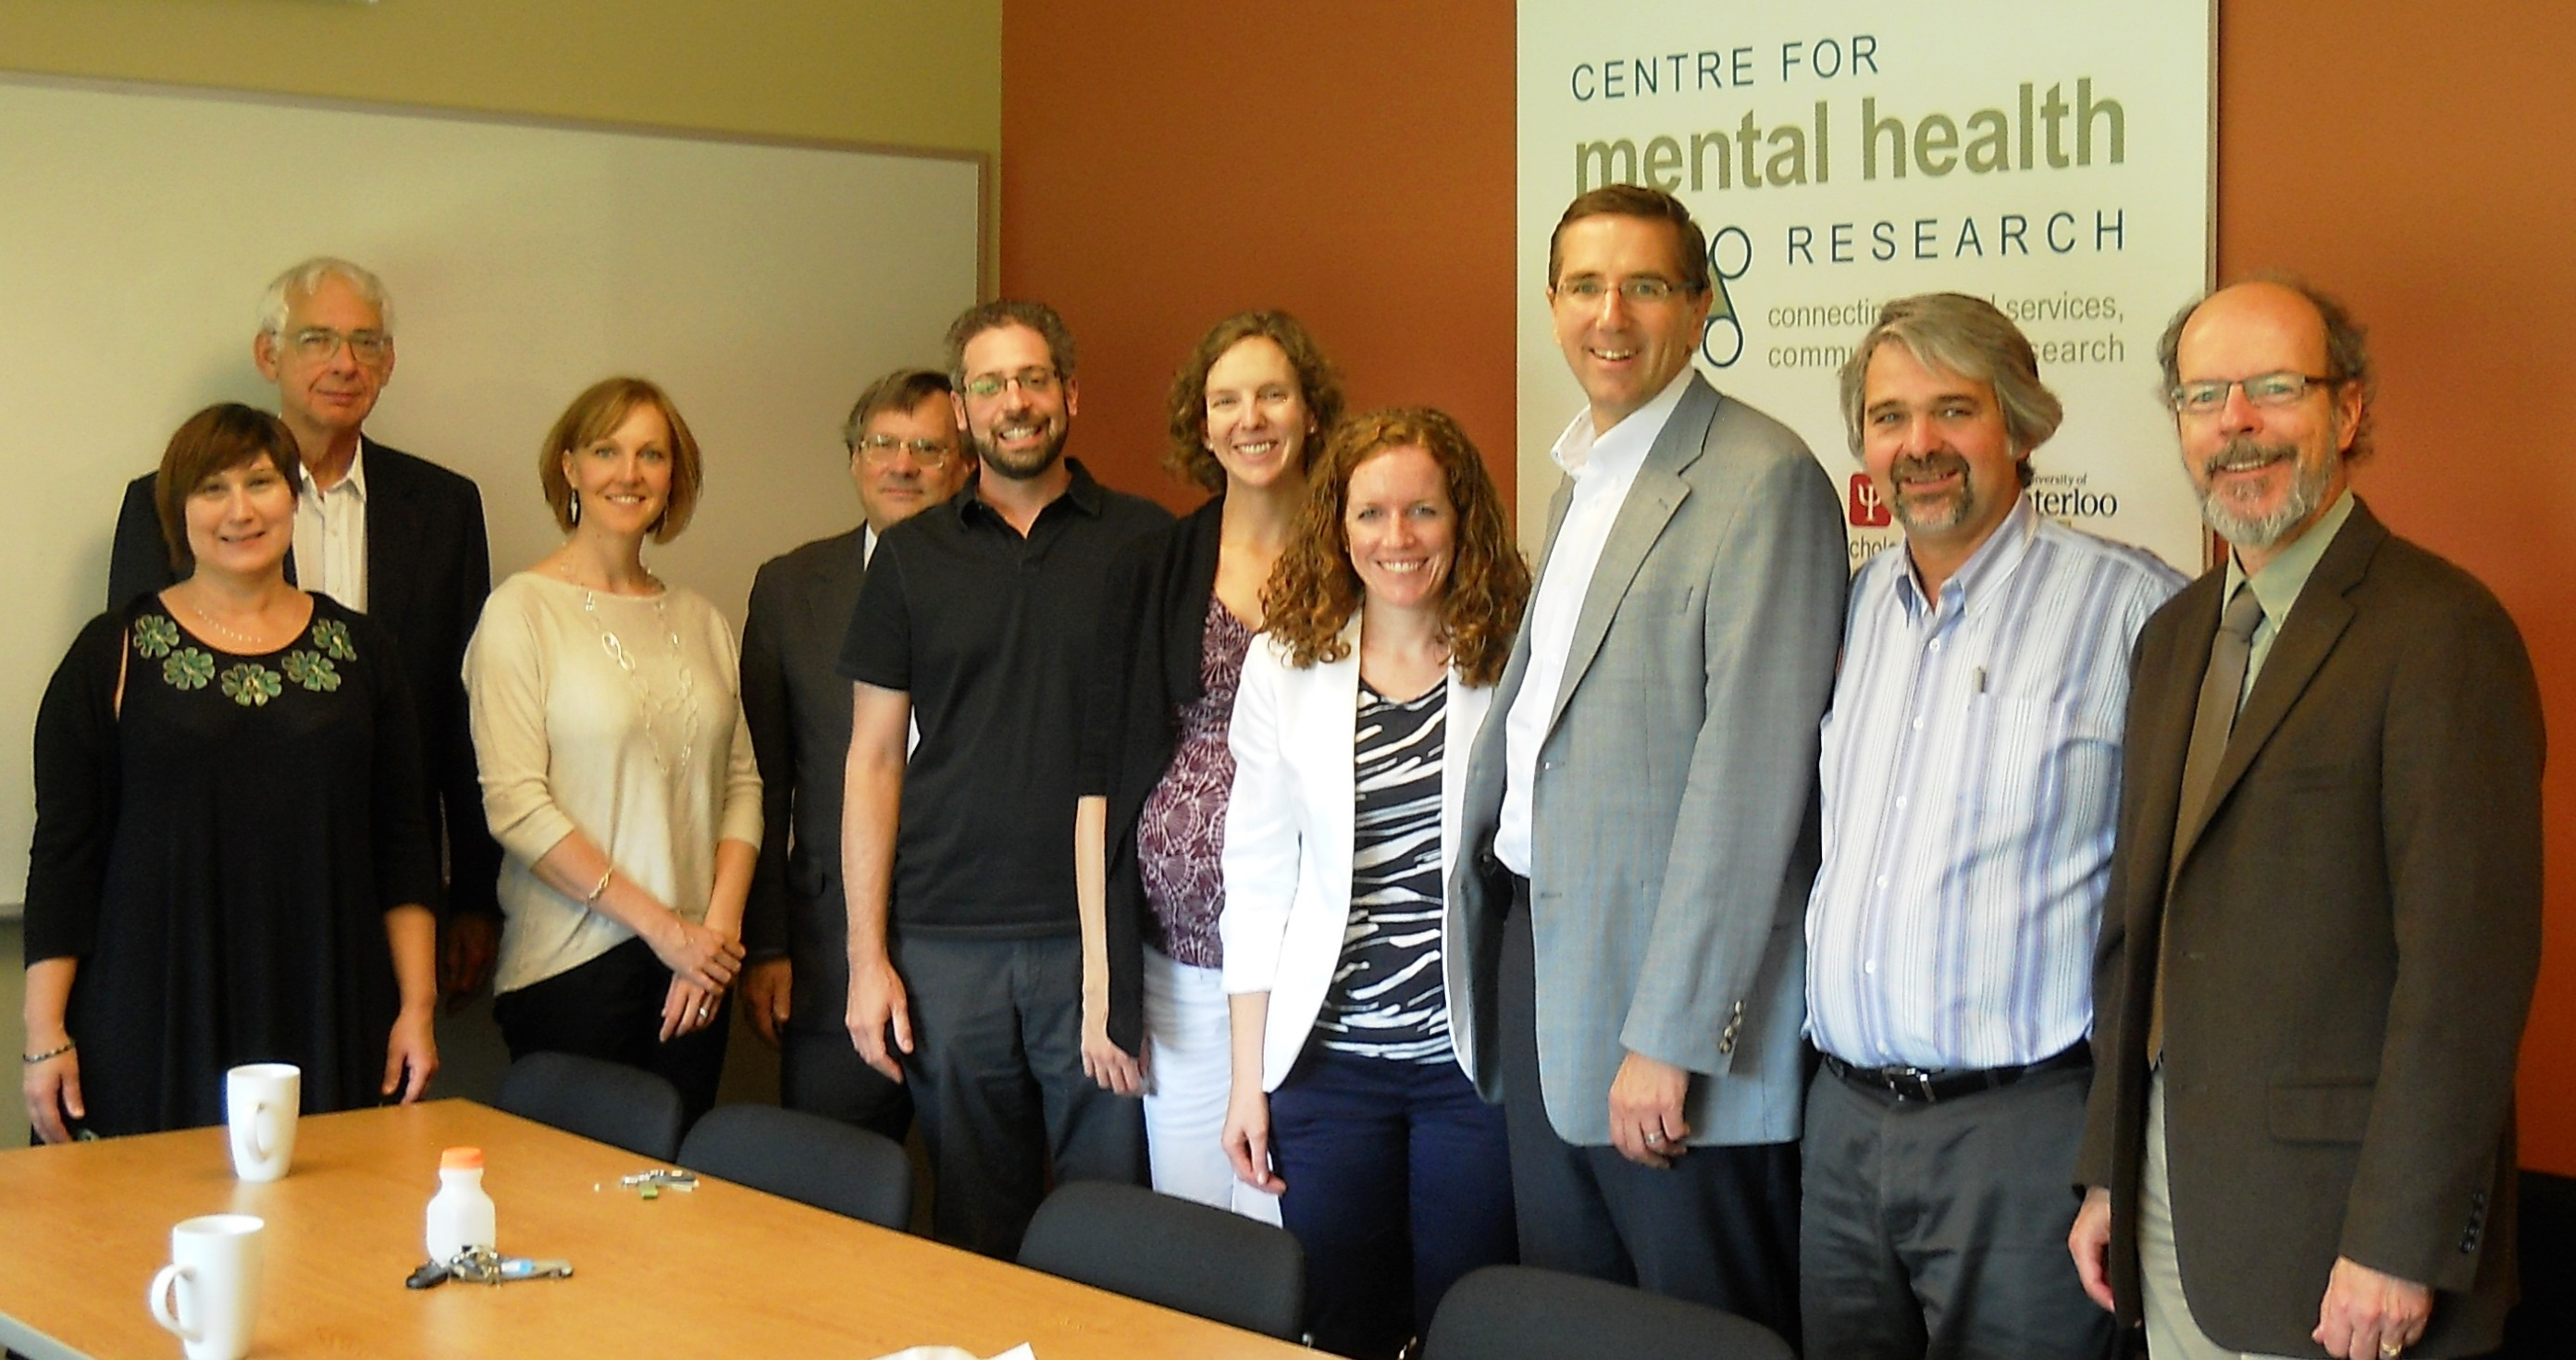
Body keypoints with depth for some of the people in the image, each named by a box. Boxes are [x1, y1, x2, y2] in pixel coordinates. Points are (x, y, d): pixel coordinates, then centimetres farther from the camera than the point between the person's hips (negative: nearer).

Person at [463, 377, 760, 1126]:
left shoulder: (699, 620, 12)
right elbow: (514, 805, -11)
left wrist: (720, 924, -5)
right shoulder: (523, 611, -4)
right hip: (572, 970, -4)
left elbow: (741, 782, 10)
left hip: (696, 971, 5)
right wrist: (659, 925, -13)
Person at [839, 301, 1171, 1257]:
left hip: (1103, 935, -1)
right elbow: (873, 759, 8)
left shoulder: (1144, 541, 4)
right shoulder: (912, 556, 8)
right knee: (974, 1232, 9)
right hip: (948, 942, 2)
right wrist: (867, 957, 1)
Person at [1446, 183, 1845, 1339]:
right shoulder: (1583, 475, 16)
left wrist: (1668, 1036, -21)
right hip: (1536, 940, 8)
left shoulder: (1761, 479, -13)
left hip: (1671, 984, -8)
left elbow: (1748, 768, -19)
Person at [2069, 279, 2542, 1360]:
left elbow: (2466, 958, -18)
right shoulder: (2175, 635, 13)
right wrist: (2106, 1175, 12)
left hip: (2331, 1210, -7)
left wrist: (2400, 1245, -20)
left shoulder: (2440, 630, -13)